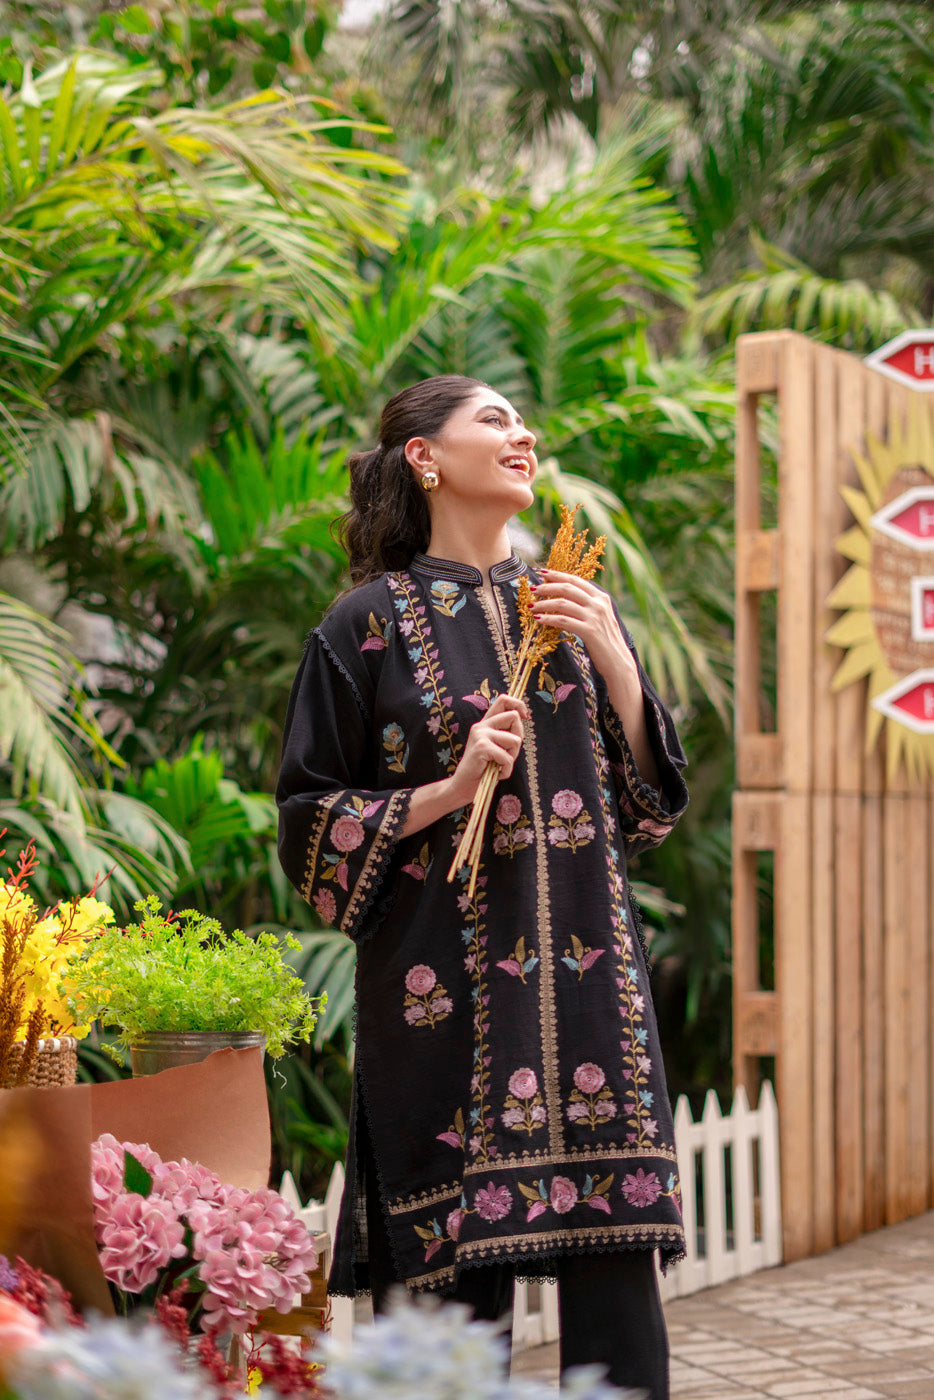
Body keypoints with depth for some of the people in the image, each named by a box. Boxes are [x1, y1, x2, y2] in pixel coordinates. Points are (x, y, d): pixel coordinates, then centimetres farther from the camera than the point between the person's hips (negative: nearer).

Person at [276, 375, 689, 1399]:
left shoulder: (578, 608, 15)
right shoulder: (371, 623, 2)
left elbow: (649, 799, 12)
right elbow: (308, 819, 2)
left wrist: (613, 661, -2)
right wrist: (449, 789, -11)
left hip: (585, 969, 4)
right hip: (447, 982, -4)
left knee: (614, 1260, -2)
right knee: (457, 1283, -3)